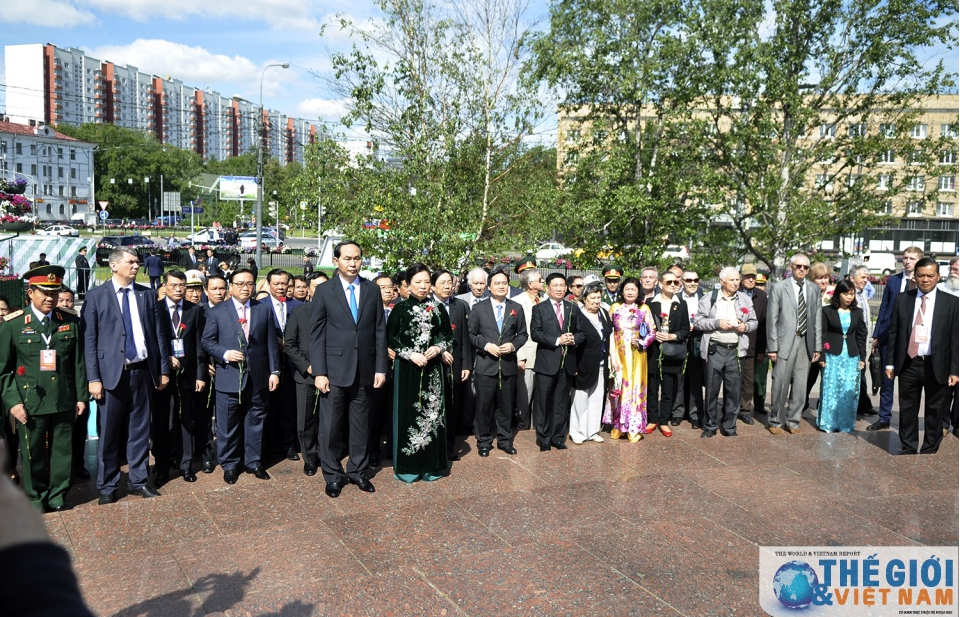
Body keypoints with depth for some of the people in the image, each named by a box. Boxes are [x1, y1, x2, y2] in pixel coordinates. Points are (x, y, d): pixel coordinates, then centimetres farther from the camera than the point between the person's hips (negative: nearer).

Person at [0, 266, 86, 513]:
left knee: (63, 451, 8)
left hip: (64, 401, 2)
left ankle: (58, 496, 24)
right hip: (30, 402, -2)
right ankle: (37, 499, 26)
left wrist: (81, 396, 5)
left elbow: (78, 363, 6)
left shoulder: (70, 322, 4)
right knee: (33, 453, 9)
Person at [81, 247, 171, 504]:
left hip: (143, 371, 3)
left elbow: (158, 334, 9)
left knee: (140, 429, 11)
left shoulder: (146, 294, 9)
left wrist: (164, 369, 6)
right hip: (112, 373, -3)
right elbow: (89, 340, -3)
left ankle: (138, 481, 24)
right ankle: (107, 486, 20)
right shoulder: (96, 296, 0)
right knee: (109, 432, 5)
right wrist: (93, 378, -9)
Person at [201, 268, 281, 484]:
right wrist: (224, 354, -15)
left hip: (258, 378, 2)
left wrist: (274, 371, 2)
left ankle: (254, 461, 24)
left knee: (255, 422, 11)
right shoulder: (216, 312, 3)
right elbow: (207, 341, 2)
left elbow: (271, 343, 7)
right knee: (228, 425, 5)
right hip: (229, 378, -2)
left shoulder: (264, 310, 8)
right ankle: (230, 465, 20)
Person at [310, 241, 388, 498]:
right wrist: (319, 372, -8)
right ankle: (333, 475, 20)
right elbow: (317, 334, -3)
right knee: (331, 425, 5)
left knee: (361, 424, 12)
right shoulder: (324, 291, -1)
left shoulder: (372, 290, 6)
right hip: (335, 369, -2)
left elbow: (380, 331, 6)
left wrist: (381, 368, 1)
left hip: (365, 370, 2)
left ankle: (358, 471, 27)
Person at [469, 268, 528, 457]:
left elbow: (523, 334, 9)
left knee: (506, 405, 11)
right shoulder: (478, 309, 1)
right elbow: (471, 334, 1)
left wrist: (513, 345, -10)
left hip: (508, 365, 2)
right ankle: (484, 442, 18)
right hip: (485, 365, -2)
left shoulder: (517, 308, 7)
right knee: (484, 406, 4)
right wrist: (486, 345, -13)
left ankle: (505, 440, 24)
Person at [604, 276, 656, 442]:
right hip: (618, 353, 1)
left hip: (636, 354, -1)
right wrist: (612, 353, -2)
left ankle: (634, 428, 8)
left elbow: (652, 332, 2)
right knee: (618, 387, 4)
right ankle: (618, 425, 14)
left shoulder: (644, 309, 2)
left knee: (635, 387, 0)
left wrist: (641, 343, -14)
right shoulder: (615, 308, 6)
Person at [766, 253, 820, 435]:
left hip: (806, 343, 4)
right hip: (785, 342, -4)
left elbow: (817, 319, 10)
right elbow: (772, 320, -3)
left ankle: (792, 421, 21)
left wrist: (817, 346, 5)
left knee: (800, 386, 7)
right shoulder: (779, 288, -1)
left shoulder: (814, 289, 10)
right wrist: (772, 347, -7)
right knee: (781, 384, -3)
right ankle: (775, 421, 12)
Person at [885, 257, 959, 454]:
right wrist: (890, 362, 2)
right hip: (908, 364, 1)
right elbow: (893, 332, 5)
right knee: (907, 409, 10)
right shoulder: (902, 299, 4)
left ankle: (929, 451, 22)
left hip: (936, 366, -1)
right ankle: (908, 449, 23)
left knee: (935, 411, 8)